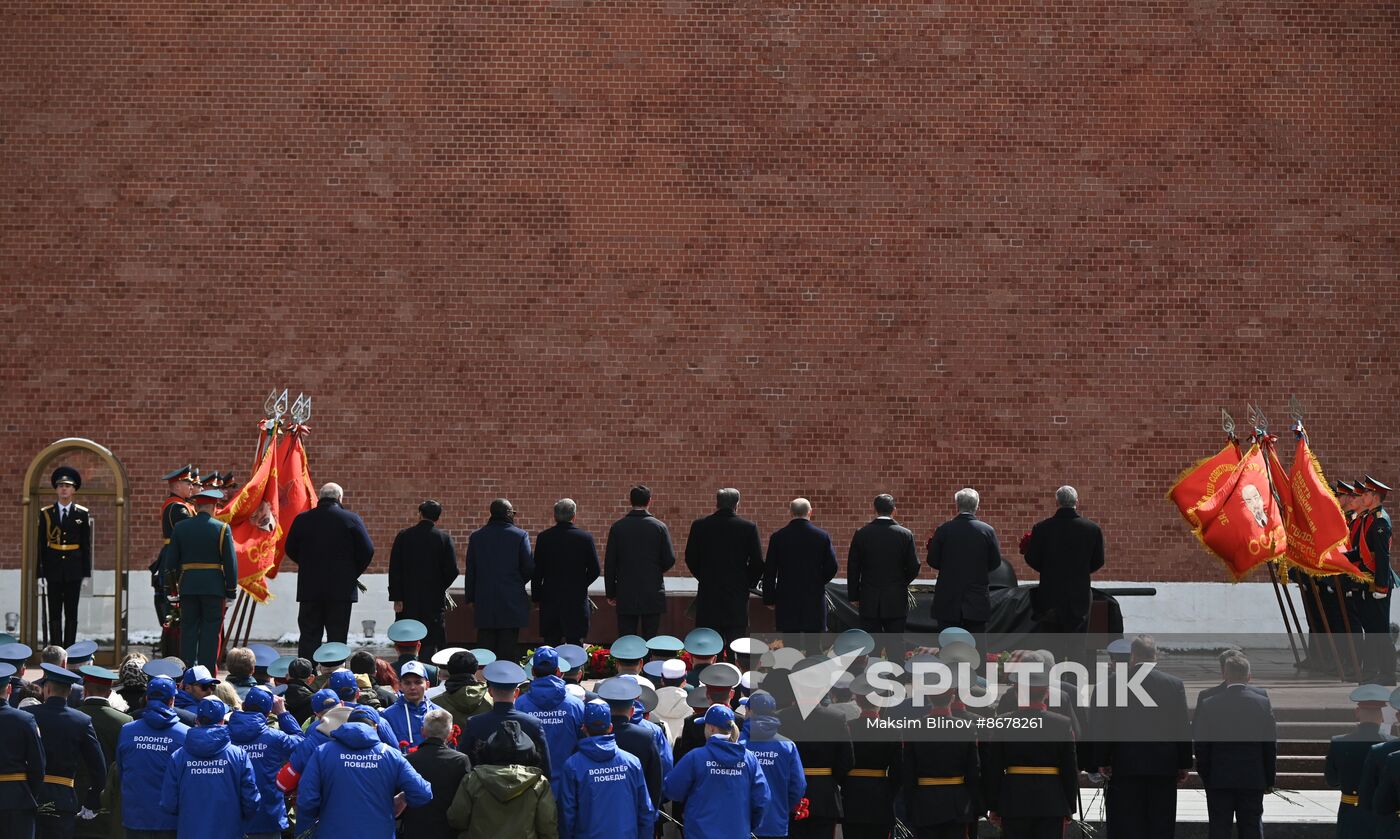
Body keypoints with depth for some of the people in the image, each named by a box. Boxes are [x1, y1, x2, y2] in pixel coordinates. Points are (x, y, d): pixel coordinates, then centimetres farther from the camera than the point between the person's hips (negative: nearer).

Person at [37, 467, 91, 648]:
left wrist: (86, 573, 2)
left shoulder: (82, 514, 4)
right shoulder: (46, 514, 3)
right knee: (55, 614, 1)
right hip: (53, 571, 0)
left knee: (71, 614, 4)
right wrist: (41, 572, -2)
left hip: (73, 571, 0)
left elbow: (86, 545, 6)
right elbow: (41, 545, 3)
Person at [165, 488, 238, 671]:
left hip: (188, 587, 3)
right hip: (213, 587, -3)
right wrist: (231, 591, 1)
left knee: (188, 629, 7)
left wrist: (176, 584, 16)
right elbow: (230, 562, -5)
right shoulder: (222, 529, -4)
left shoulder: (180, 528, 4)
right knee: (210, 631, 1)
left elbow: (171, 560, 6)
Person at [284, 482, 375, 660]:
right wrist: (353, 573, 8)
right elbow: (367, 551, -7)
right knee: (337, 637, 3)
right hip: (341, 589, -1)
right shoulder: (352, 520, -7)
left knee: (309, 635, 6)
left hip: (310, 588, 1)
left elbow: (290, 550, 8)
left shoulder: (302, 520, -1)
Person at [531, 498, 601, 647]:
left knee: (551, 646, 4)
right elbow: (595, 570, -1)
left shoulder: (543, 538, -3)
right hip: (577, 600, -1)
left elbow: (536, 572, 0)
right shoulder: (585, 537, -5)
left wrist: (536, 597, 10)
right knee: (575, 645, 2)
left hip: (550, 600, 1)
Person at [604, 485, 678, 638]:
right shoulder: (659, 527, -4)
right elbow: (669, 559, -4)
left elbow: (609, 563, 0)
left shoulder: (618, 527, -2)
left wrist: (611, 593, 9)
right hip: (653, 595, 0)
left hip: (626, 596, 0)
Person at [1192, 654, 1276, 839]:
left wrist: (1205, 777, 7)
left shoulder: (1208, 706, -6)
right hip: (1253, 781, 1)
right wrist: (1269, 780, 9)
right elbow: (1271, 746, 0)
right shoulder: (1263, 704, -4)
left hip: (1218, 782, -1)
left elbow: (1200, 747, -3)